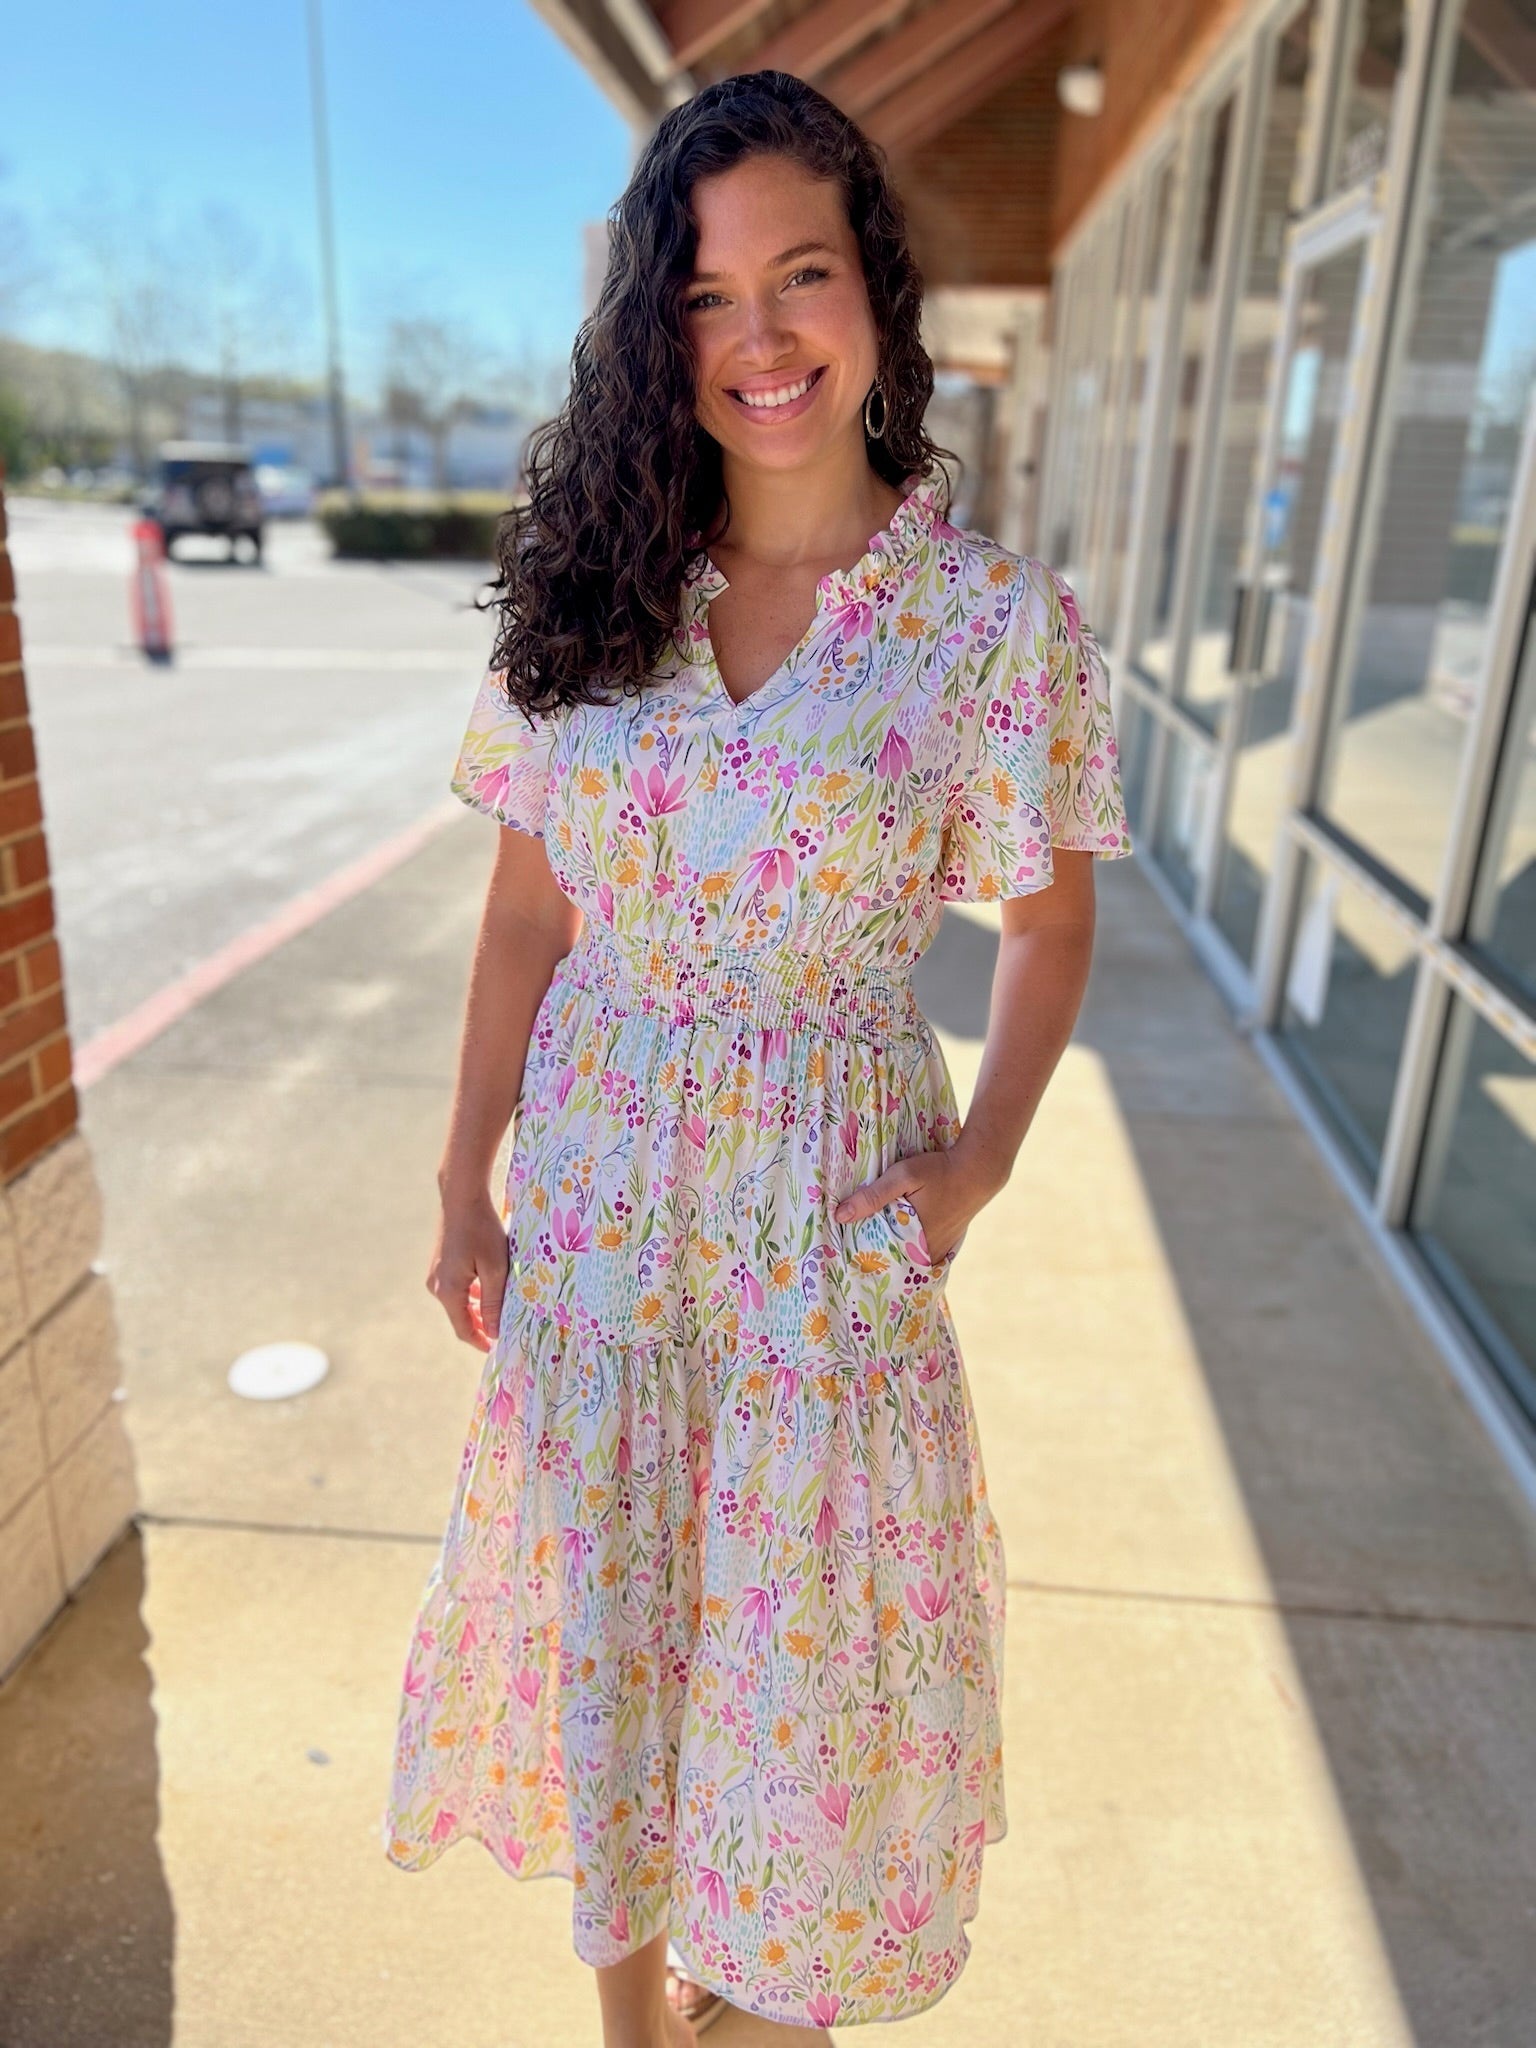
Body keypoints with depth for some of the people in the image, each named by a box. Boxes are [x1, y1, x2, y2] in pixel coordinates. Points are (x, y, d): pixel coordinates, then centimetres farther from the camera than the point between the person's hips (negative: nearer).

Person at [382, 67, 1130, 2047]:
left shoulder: (1003, 625, -9)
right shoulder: (590, 593, -1)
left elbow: (1049, 924, 1)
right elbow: (523, 916, 3)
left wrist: (980, 1156, -13)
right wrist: (465, 1187, 4)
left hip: (833, 1211, -3)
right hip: (593, 1192, 3)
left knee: (796, 1609, 16)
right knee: (600, 1605, 19)